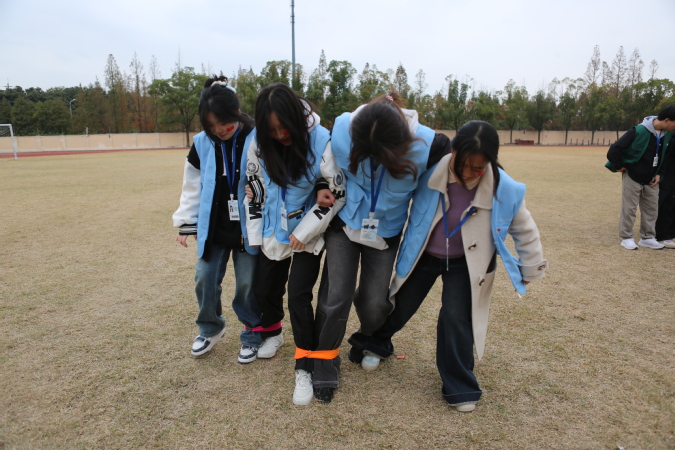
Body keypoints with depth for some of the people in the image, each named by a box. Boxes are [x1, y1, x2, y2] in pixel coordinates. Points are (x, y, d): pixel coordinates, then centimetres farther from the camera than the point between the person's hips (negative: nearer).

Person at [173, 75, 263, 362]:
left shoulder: (255, 141, -12)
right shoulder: (202, 144, -1)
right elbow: (193, 187, 7)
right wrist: (186, 223, 8)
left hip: (247, 229, -3)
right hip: (212, 229, 4)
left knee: (247, 284, 5)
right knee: (205, 280, 8)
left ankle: (252, 335, 27)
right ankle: (210, 329, 34)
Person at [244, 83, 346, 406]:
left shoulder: (321, 142, -22)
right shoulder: (258, 145, -9)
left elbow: (337, 195, -16)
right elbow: (254, 194, 1)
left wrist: (303, 233, -14)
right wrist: (256, 237, 2)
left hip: (308, 235, -4)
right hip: (273, 234, 5)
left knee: (298, 294, -11)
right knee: (264, 290, 14)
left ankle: (305, 370, 4)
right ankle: (273, 333, 46)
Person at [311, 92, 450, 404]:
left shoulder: (428, 145, -24)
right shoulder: (342, 129, -21)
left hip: (385, 232, 0)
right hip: (344, 224, 0)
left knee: (374, 303, 4)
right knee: (336, 296, -2)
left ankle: (365, 340, 40)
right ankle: (325, 365, 19)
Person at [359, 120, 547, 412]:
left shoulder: (506, 191, -23)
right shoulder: (430, 174, -26)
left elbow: (524, 232, -5)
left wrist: (531, 271, 3)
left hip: (465, 264, -1)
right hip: (424, 256, 1)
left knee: (456, 318, -8)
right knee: (400, 308, 13)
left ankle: (460, 388, 16)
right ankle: (377, 345, 46)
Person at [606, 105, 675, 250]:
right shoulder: (639, 131, -23)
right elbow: (615, 149, -22)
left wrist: (659, 173, 6)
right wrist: (619, 167, -13)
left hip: (651, 179, 7)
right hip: (633, 177, -6)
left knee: (652, 208, 9)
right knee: (629, 208, 0)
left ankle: (647, 238, 19)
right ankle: (626, 238, 10)